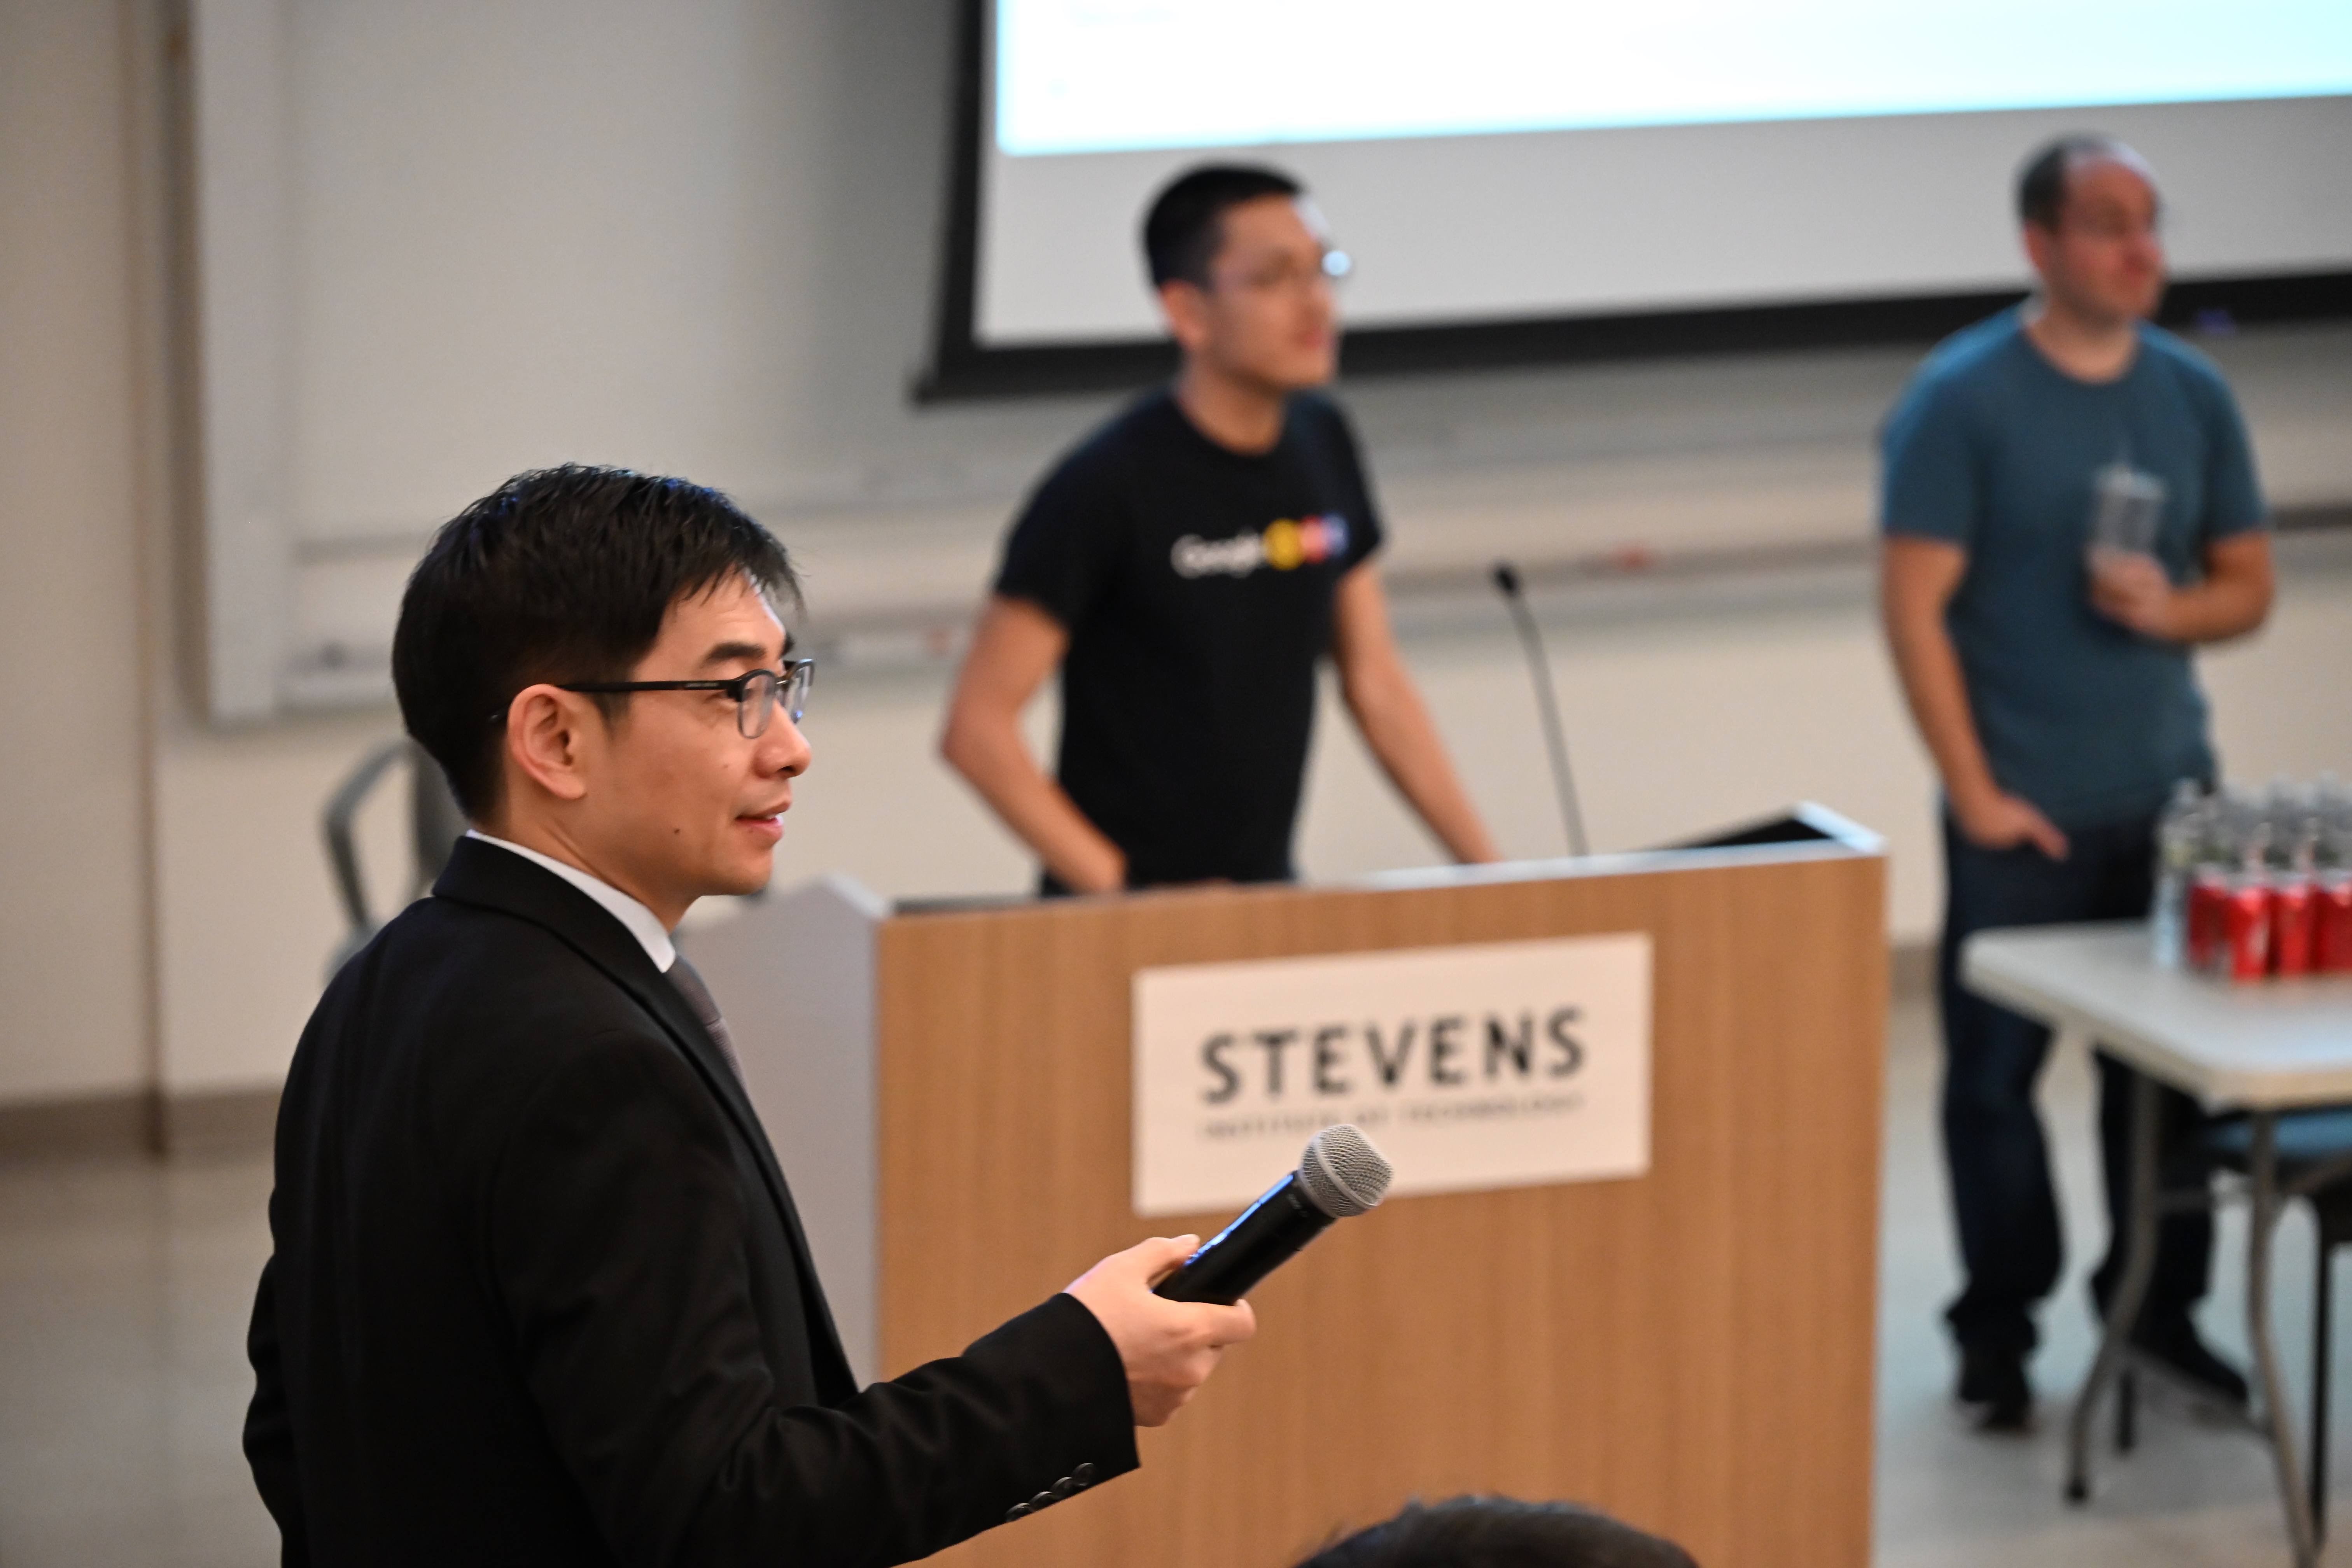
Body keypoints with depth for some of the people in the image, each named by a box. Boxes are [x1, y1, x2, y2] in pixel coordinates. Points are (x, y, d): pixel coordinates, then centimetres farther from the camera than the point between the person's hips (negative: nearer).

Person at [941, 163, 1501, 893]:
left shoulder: (1322, 445, 6)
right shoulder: (1105, 489, -13)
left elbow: (1375, 683, 13)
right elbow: (976, 728, -13)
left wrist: (1490, 873, 6)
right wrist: (1118, 888, -19)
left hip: (1273, 900, 6)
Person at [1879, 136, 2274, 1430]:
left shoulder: (2192, 394, 7)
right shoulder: (1963, 398, -7)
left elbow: (2248, 584, 14)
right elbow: (1914, 607, -9)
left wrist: (2170, 607, -10)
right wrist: (1975, 794, -12)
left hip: (2169, 795, 4)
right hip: (2024, 813, -4)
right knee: (1995, 1073, 2)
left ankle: (2160, 1306, 20)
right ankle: (1999, 1329, 14)